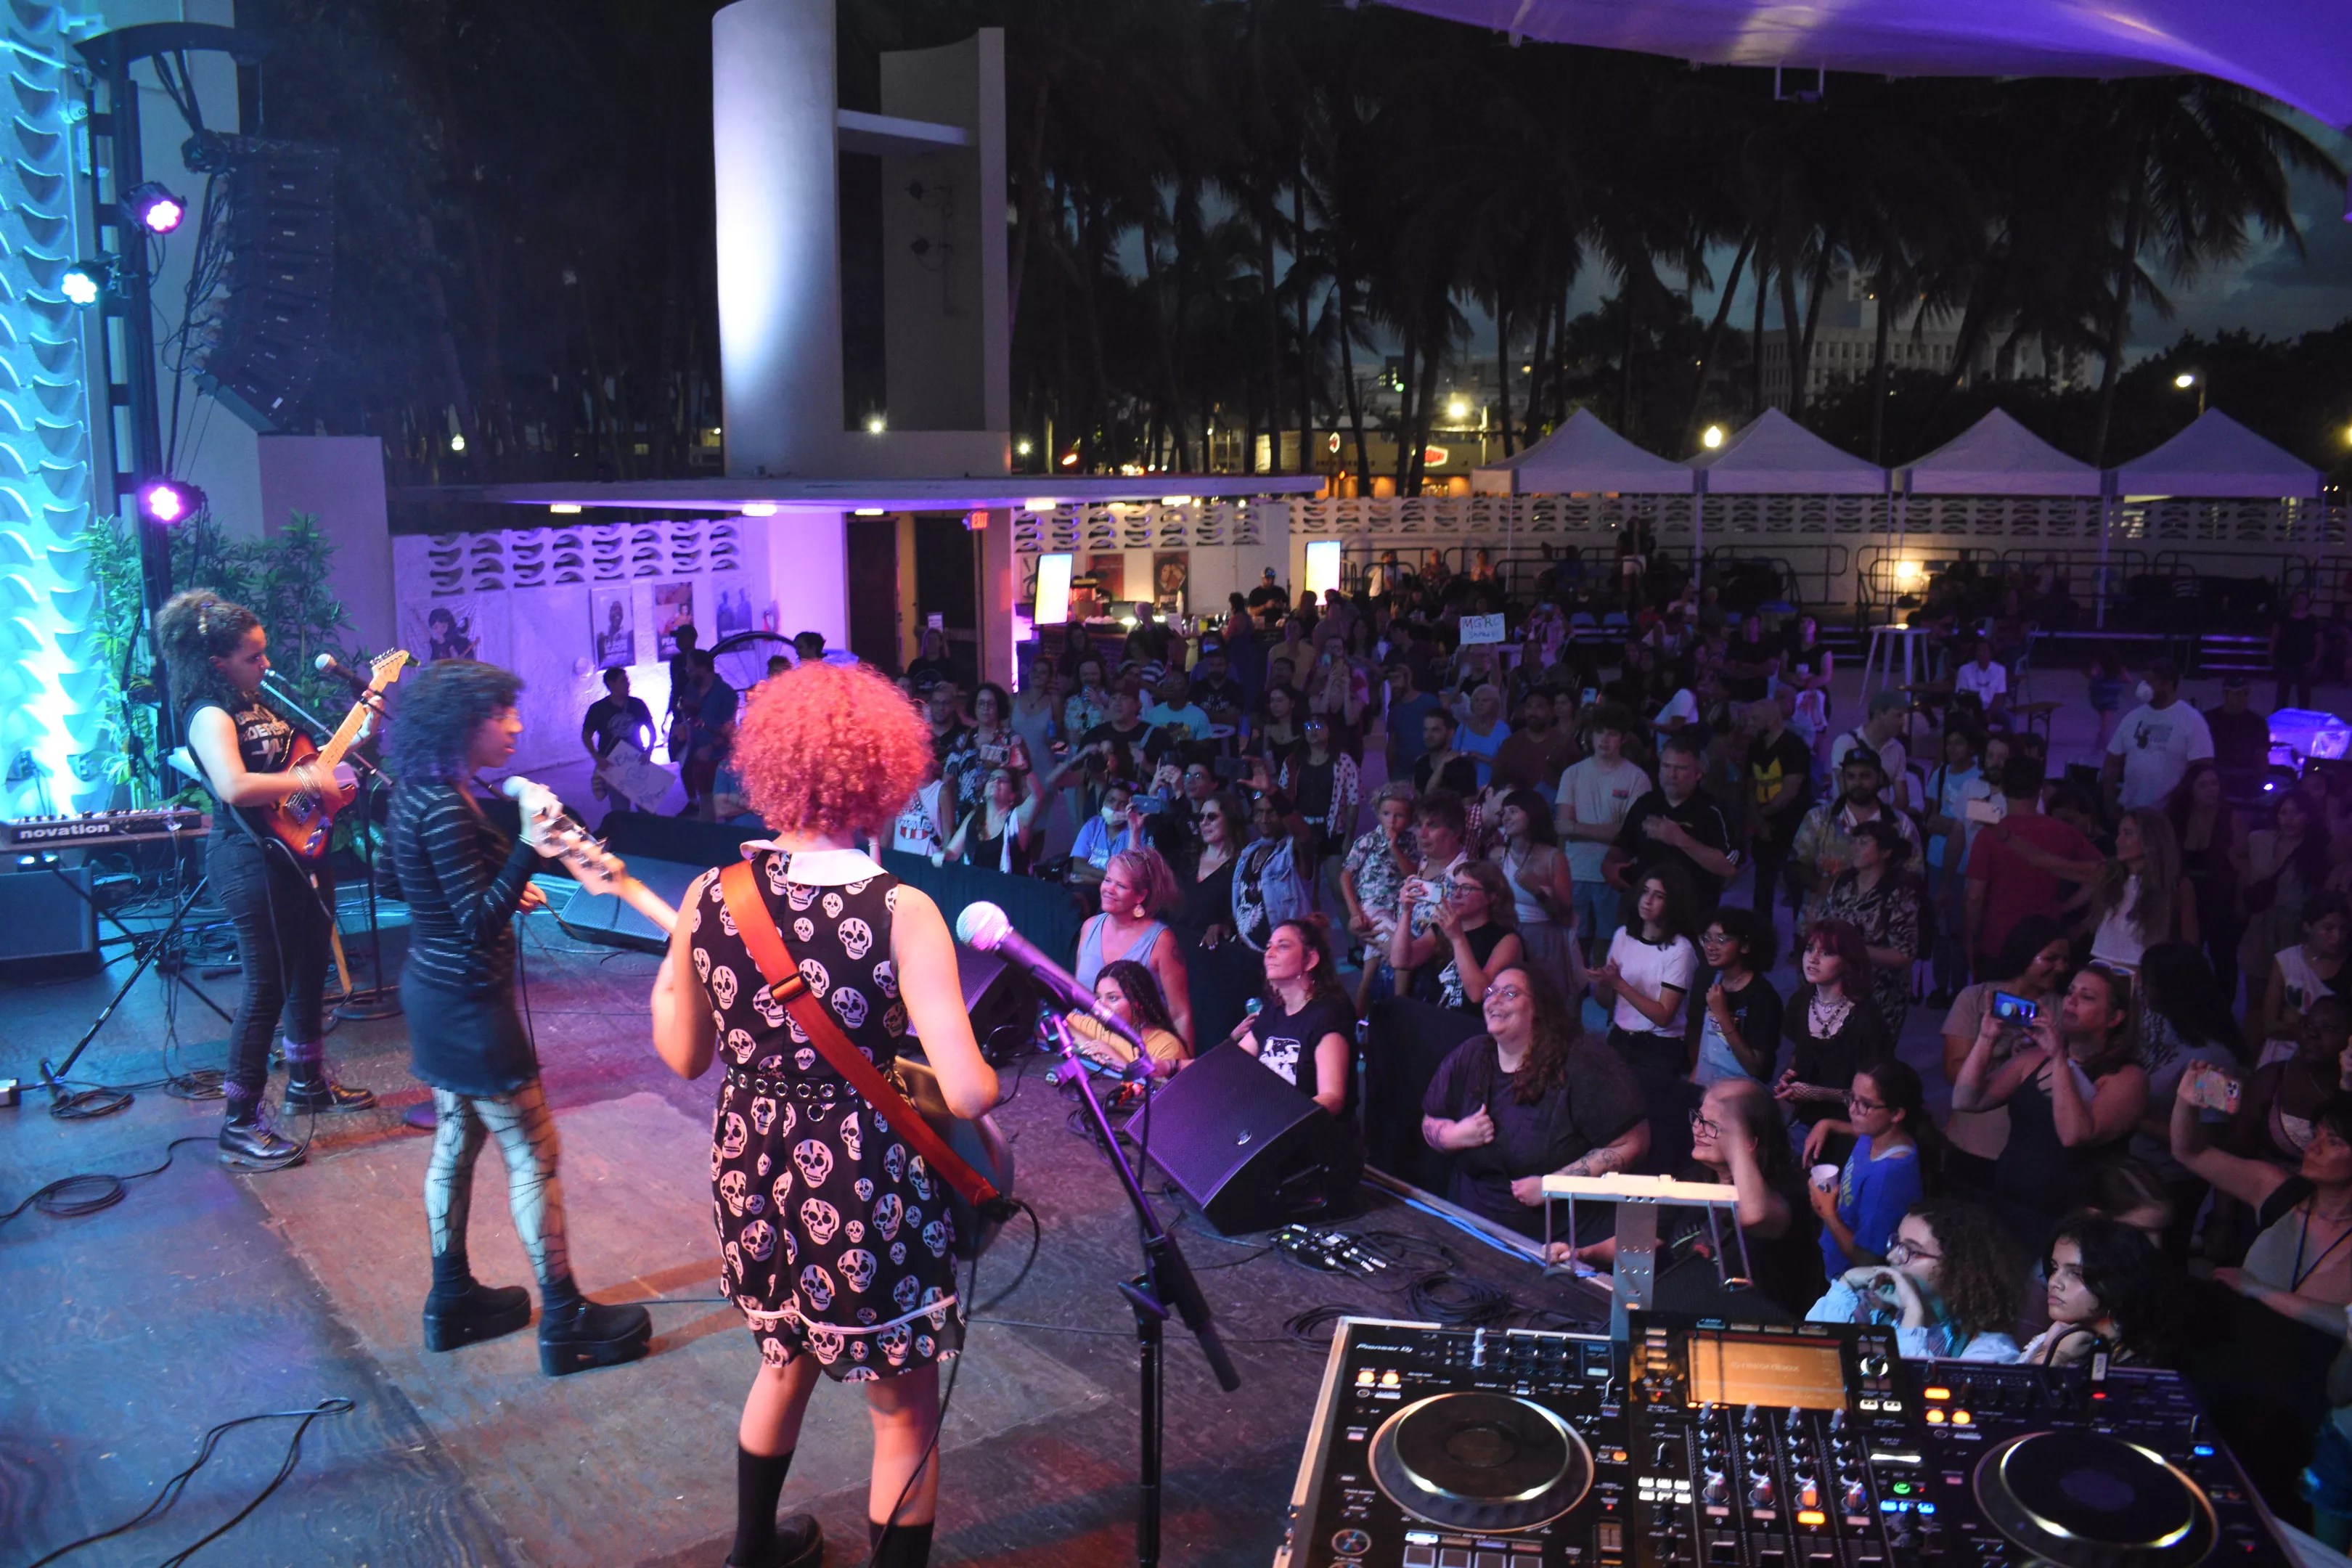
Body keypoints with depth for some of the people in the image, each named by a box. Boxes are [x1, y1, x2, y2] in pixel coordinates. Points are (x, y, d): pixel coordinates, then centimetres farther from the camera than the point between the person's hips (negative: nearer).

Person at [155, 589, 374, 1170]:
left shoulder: (258, 701, 12)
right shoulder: (210, 715, -17)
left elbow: (292, 765, 25)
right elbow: (234, 787, -35)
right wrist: (308, 781, -25)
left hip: (299, 852, 10)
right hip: (252, 863, -10)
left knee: (310, 973, 19)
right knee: (267, 989, -6)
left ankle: (308, 1083, 36)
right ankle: (239, 1126, 2)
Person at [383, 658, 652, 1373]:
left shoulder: (417, 795, 6)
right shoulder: (446, 807, -23)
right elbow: (477, 925, -25)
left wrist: (504, 894, 20)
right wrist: (529, 850, -35)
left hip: (434, 992, 10)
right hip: (469, 1002, -10)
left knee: (456, 1140, 19)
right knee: (533, 1155, -1)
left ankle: (452, 1299, 31)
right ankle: (566, 1324, 7)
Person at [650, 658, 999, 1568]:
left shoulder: (709, 897, -8)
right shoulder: (901, 913, -22)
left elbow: (684, 1058, 5)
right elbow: (966, 1094, -26)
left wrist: (666, 973, 21)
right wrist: (988, 1080, -4)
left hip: (752, 1179, 6)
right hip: (870, 1196, -6)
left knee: (788, 1357, 32)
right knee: (904, 1409, 16)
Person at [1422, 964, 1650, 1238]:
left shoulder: (1583, 1065, -8)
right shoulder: (1468, 1057, 9)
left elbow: (1632, 1144, -11)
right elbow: (1430, 1124, 20)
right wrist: (1455, 1135, -4)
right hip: (1468, 1222, 5)